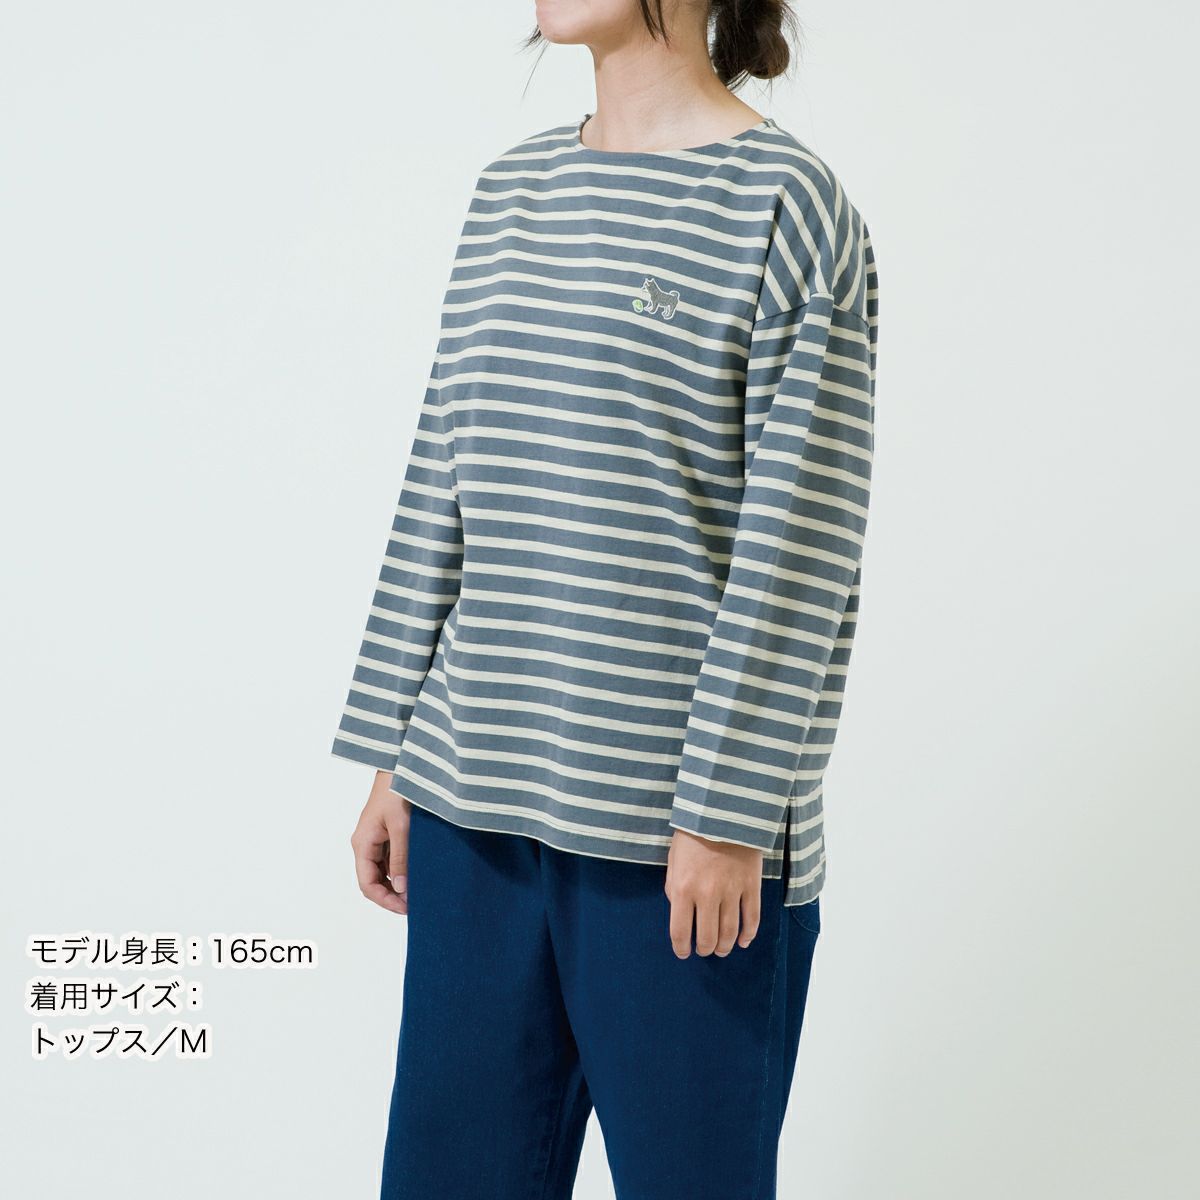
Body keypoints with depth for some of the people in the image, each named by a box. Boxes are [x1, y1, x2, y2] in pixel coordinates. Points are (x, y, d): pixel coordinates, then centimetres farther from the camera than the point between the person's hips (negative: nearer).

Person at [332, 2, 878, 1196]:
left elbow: (798, 548, -10)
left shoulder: (786, 201, -6)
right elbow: (441, 483, 13)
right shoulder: (509, 190, 12)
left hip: (679, 831, -5)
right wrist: (392, 755, 11)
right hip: (477, 804, 6)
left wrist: (728, 813, -13)